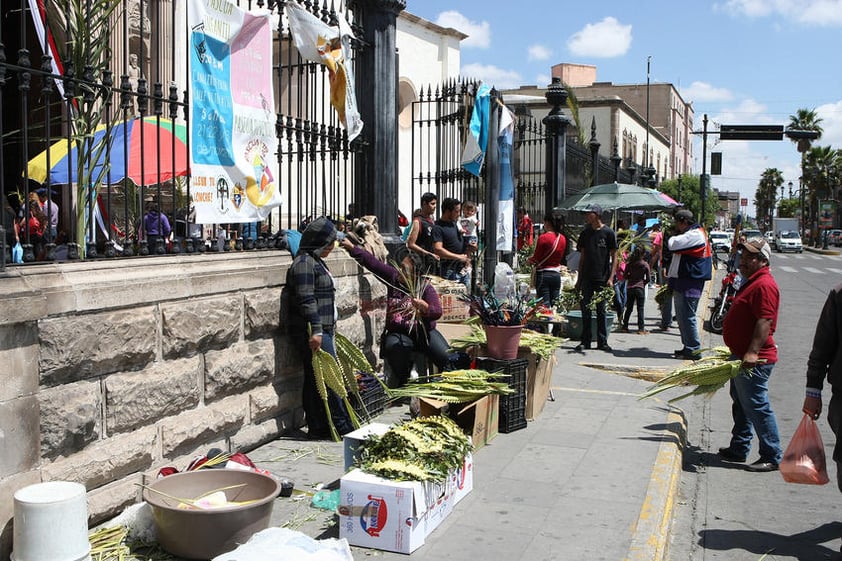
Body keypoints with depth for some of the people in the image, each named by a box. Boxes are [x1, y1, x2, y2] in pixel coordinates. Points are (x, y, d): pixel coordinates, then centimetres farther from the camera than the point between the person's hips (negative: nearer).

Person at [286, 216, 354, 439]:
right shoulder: (304, 263, -13)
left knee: (316, 379, 10)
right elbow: (306, 299, -20)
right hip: (311, 332, -10)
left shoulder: (316, 261, 19)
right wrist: (315, 330, -23)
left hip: (322, 330, 10)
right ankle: (342, 426, -2)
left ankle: (318, 428, 14)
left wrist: (330, 325, 29)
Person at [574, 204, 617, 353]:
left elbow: (614, 256, -2)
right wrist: (579, 279, 11)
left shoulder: (608, 233, -3)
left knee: (601, 310, 3)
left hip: (602, 279, -4)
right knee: (585, 310, 3)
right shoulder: (585, 234, 9)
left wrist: (611, 277, -11)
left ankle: (602, 342, 11)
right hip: (587, 278, 4)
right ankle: (585, 341, 11)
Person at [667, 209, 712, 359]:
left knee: (687, 316, -8)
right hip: (682, 282, 11)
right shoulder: (692, 234, 20)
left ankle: (694, 349, -4)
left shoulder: (695, 235, -14)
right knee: (682, 316, 15)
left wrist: (673, 236, -2)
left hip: (689, 284, -11)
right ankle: (688, 347, 22)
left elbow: (673, 245, -25)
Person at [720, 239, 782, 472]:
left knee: (757, 406, -5)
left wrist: (752, 352, -32)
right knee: (741, 405, 18)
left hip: (754, 361, -11)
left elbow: (765, 322, -26)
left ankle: (772, 457, 3)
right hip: (742, 358, 11)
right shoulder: (752, 282, 17)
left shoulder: (764, 285, -17)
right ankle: (739, 449, 29)